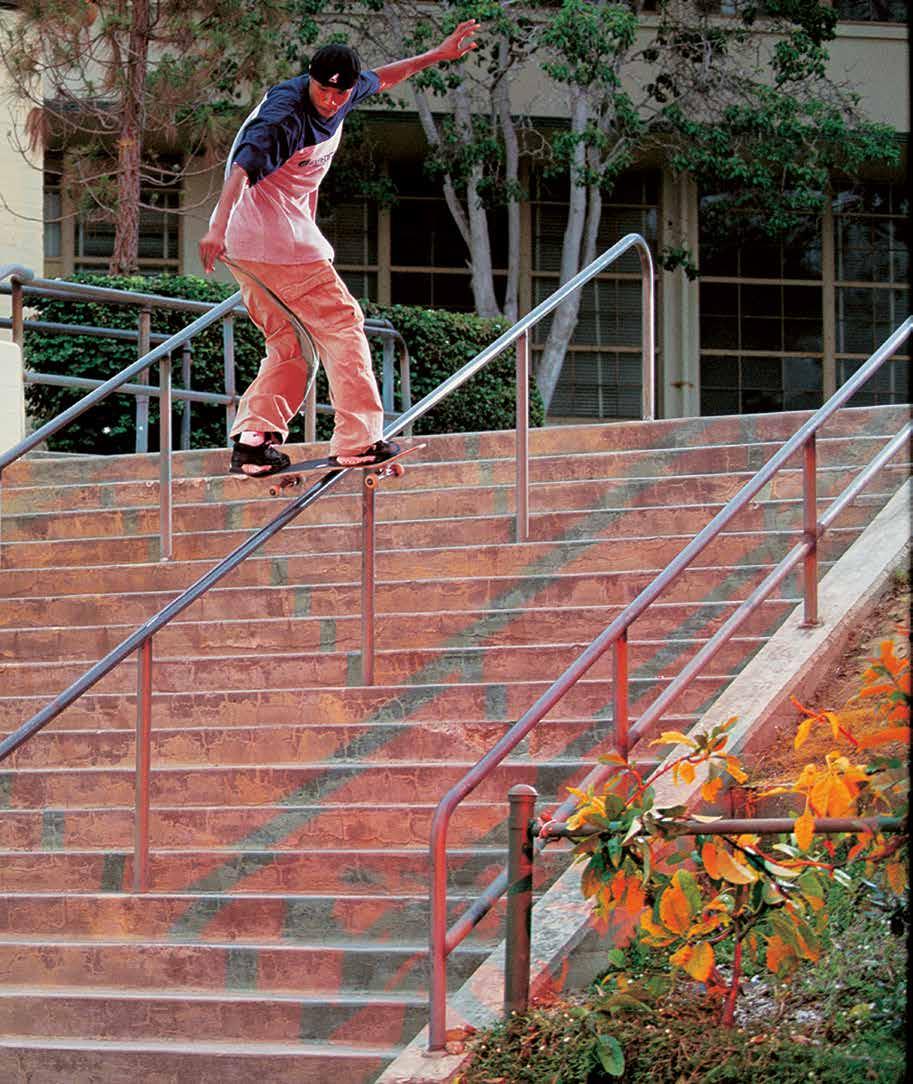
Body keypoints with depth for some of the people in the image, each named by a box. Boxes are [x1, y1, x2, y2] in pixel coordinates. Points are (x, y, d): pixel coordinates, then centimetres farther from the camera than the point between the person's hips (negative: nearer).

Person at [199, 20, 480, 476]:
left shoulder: (343, 93, 6)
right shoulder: (286, 112, -22)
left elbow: (381, 79, 28)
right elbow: (243, 165, -35)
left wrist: (438, 55, 31)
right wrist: (219, 225, -49)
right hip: (272, 235, -10)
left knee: (291, 344, 9)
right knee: (340, 324, -4)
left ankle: (252, 440, 0)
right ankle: (357, 440, -3)